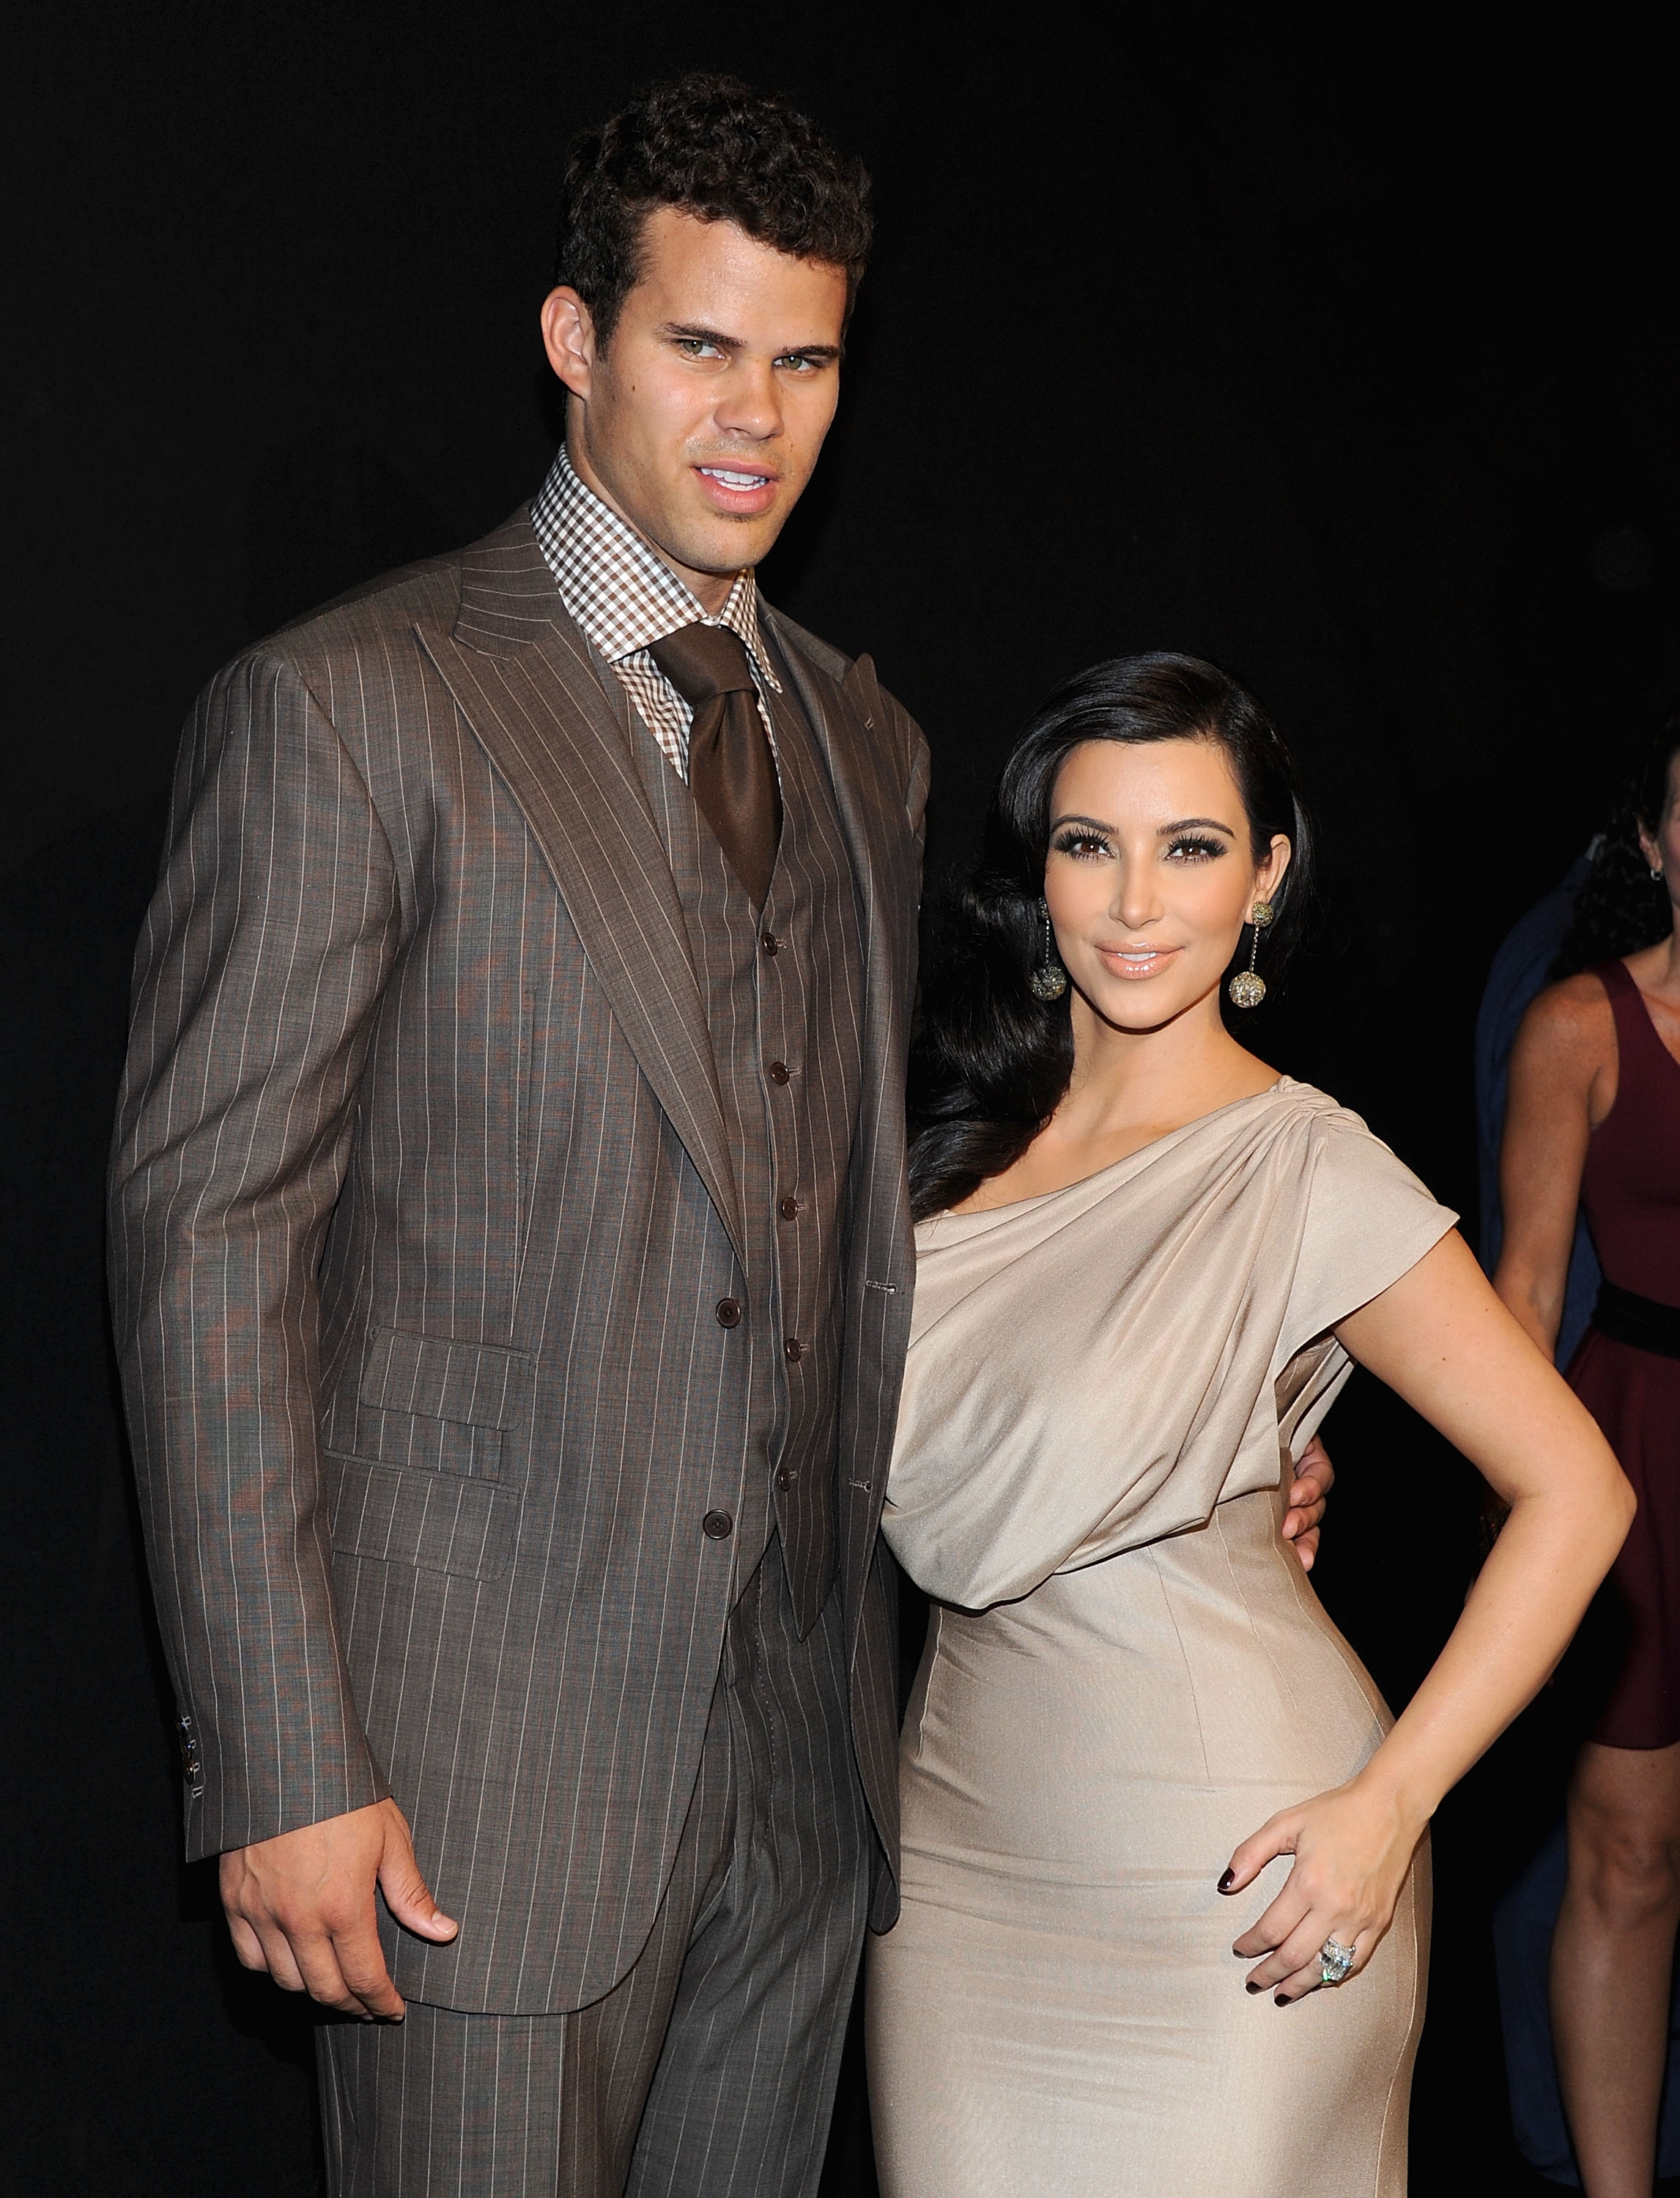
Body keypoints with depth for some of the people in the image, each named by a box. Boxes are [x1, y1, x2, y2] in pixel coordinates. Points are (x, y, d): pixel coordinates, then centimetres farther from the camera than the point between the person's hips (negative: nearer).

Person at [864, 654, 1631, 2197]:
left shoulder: (1306, 1169, -14)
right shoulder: (973, 1138, 4)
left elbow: (1575, 1490, -14)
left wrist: (1386, 1807, -17)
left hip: (1210, 1868, -5)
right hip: (962, 1823, 6)